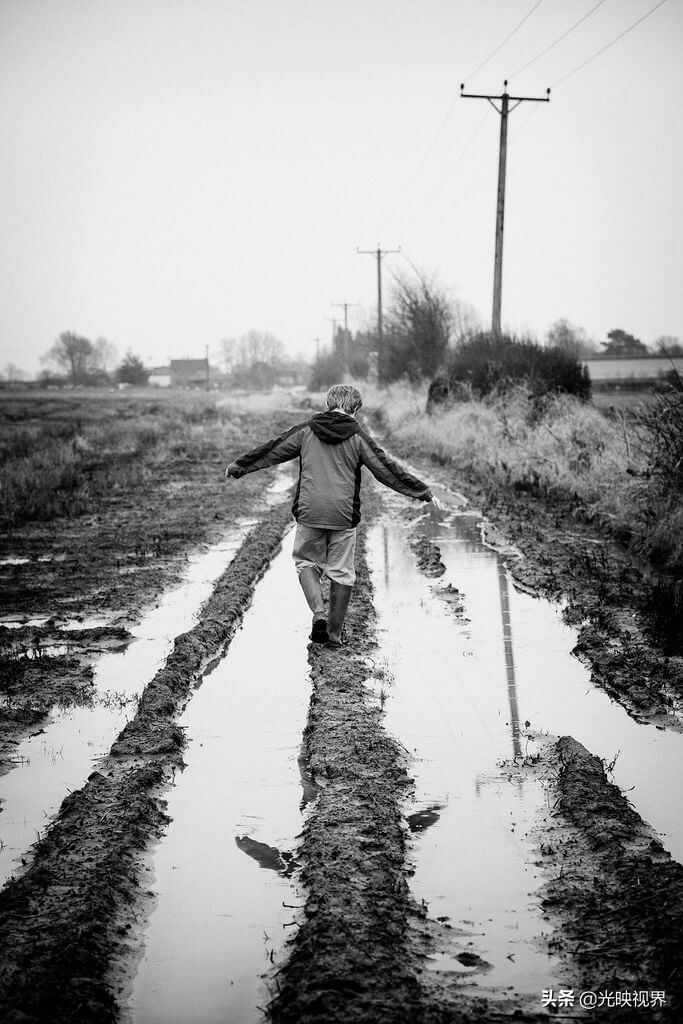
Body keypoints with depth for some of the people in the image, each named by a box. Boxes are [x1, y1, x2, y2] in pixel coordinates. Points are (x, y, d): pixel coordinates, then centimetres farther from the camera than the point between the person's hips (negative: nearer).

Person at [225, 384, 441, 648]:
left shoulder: (305, 431, 2)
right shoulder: (358, 437, -2)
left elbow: (271, 451, 12)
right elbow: (388, 470, -1)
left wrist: (237, 467, 26)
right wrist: (425, 494, 6)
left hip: (309, 513, 1)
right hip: (344, 516, -1)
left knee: (307, 563, 17)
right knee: (341, 573, 10)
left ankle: (319, 614, -5)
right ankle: (335, 632, 16)